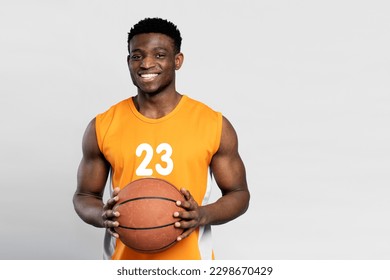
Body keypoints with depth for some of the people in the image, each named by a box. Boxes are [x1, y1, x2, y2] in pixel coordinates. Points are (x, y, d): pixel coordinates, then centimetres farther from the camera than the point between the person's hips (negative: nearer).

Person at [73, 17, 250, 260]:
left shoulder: (214, 125, -5)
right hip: (124, 262, 1)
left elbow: (239, 194, 2)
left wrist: (203, 215, -16)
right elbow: (84, 196, 6)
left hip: (189, 261, 0)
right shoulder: (102, 127, -3)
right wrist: (103, 216, -15)